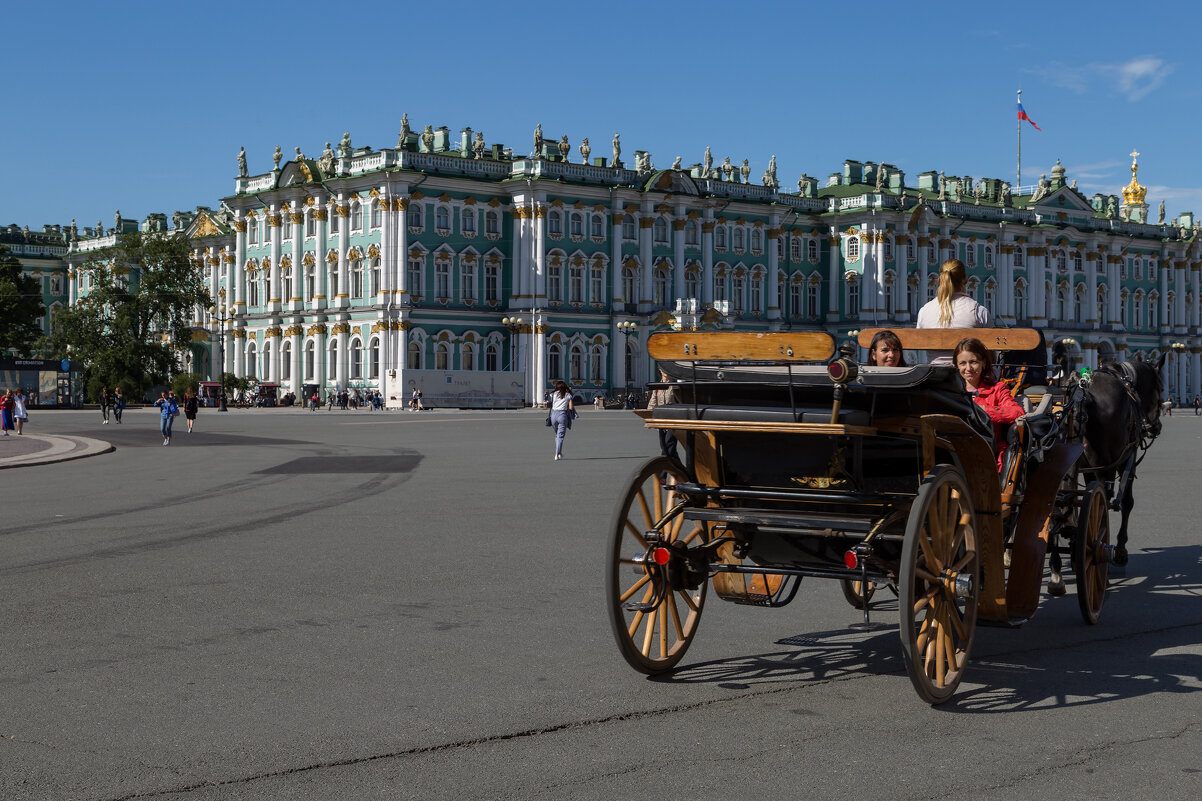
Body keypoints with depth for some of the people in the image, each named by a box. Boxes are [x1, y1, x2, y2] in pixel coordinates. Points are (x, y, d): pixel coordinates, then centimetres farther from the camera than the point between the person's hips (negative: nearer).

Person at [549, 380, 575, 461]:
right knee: (560, 436, 1)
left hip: (554, 414, 2)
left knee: (557, 434, 20)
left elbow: (551, 405, 5)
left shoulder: (553, 394, 8)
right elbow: (571, 408, 1)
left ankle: (559, 452, 22)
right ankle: (557, 454, -6)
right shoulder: (568, 395, 5)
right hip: (563, 415, -2)